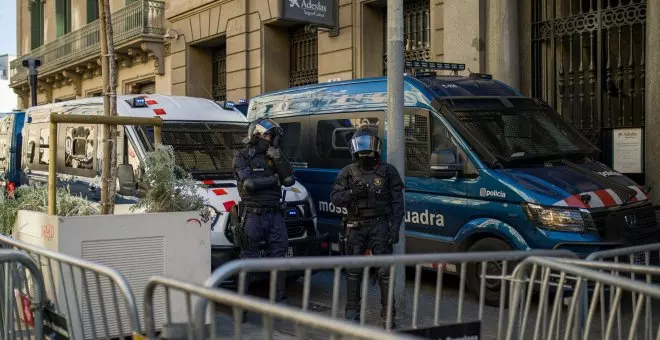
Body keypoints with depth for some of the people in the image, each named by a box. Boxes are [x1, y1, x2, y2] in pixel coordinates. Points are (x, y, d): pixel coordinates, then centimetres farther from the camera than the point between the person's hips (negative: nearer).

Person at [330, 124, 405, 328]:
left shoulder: (387, 172, 3)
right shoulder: (348, 173, 7)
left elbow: (397, 203, 1)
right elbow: (334, 197, 1)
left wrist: (395, 228, -8)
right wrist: (352, 193, -19)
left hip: (380, 225, -1)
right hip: (355, 226, 2)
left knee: (385, 271, -4)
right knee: (354, 271, 5)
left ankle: (388, 314, 4)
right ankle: (352, 311, 16)